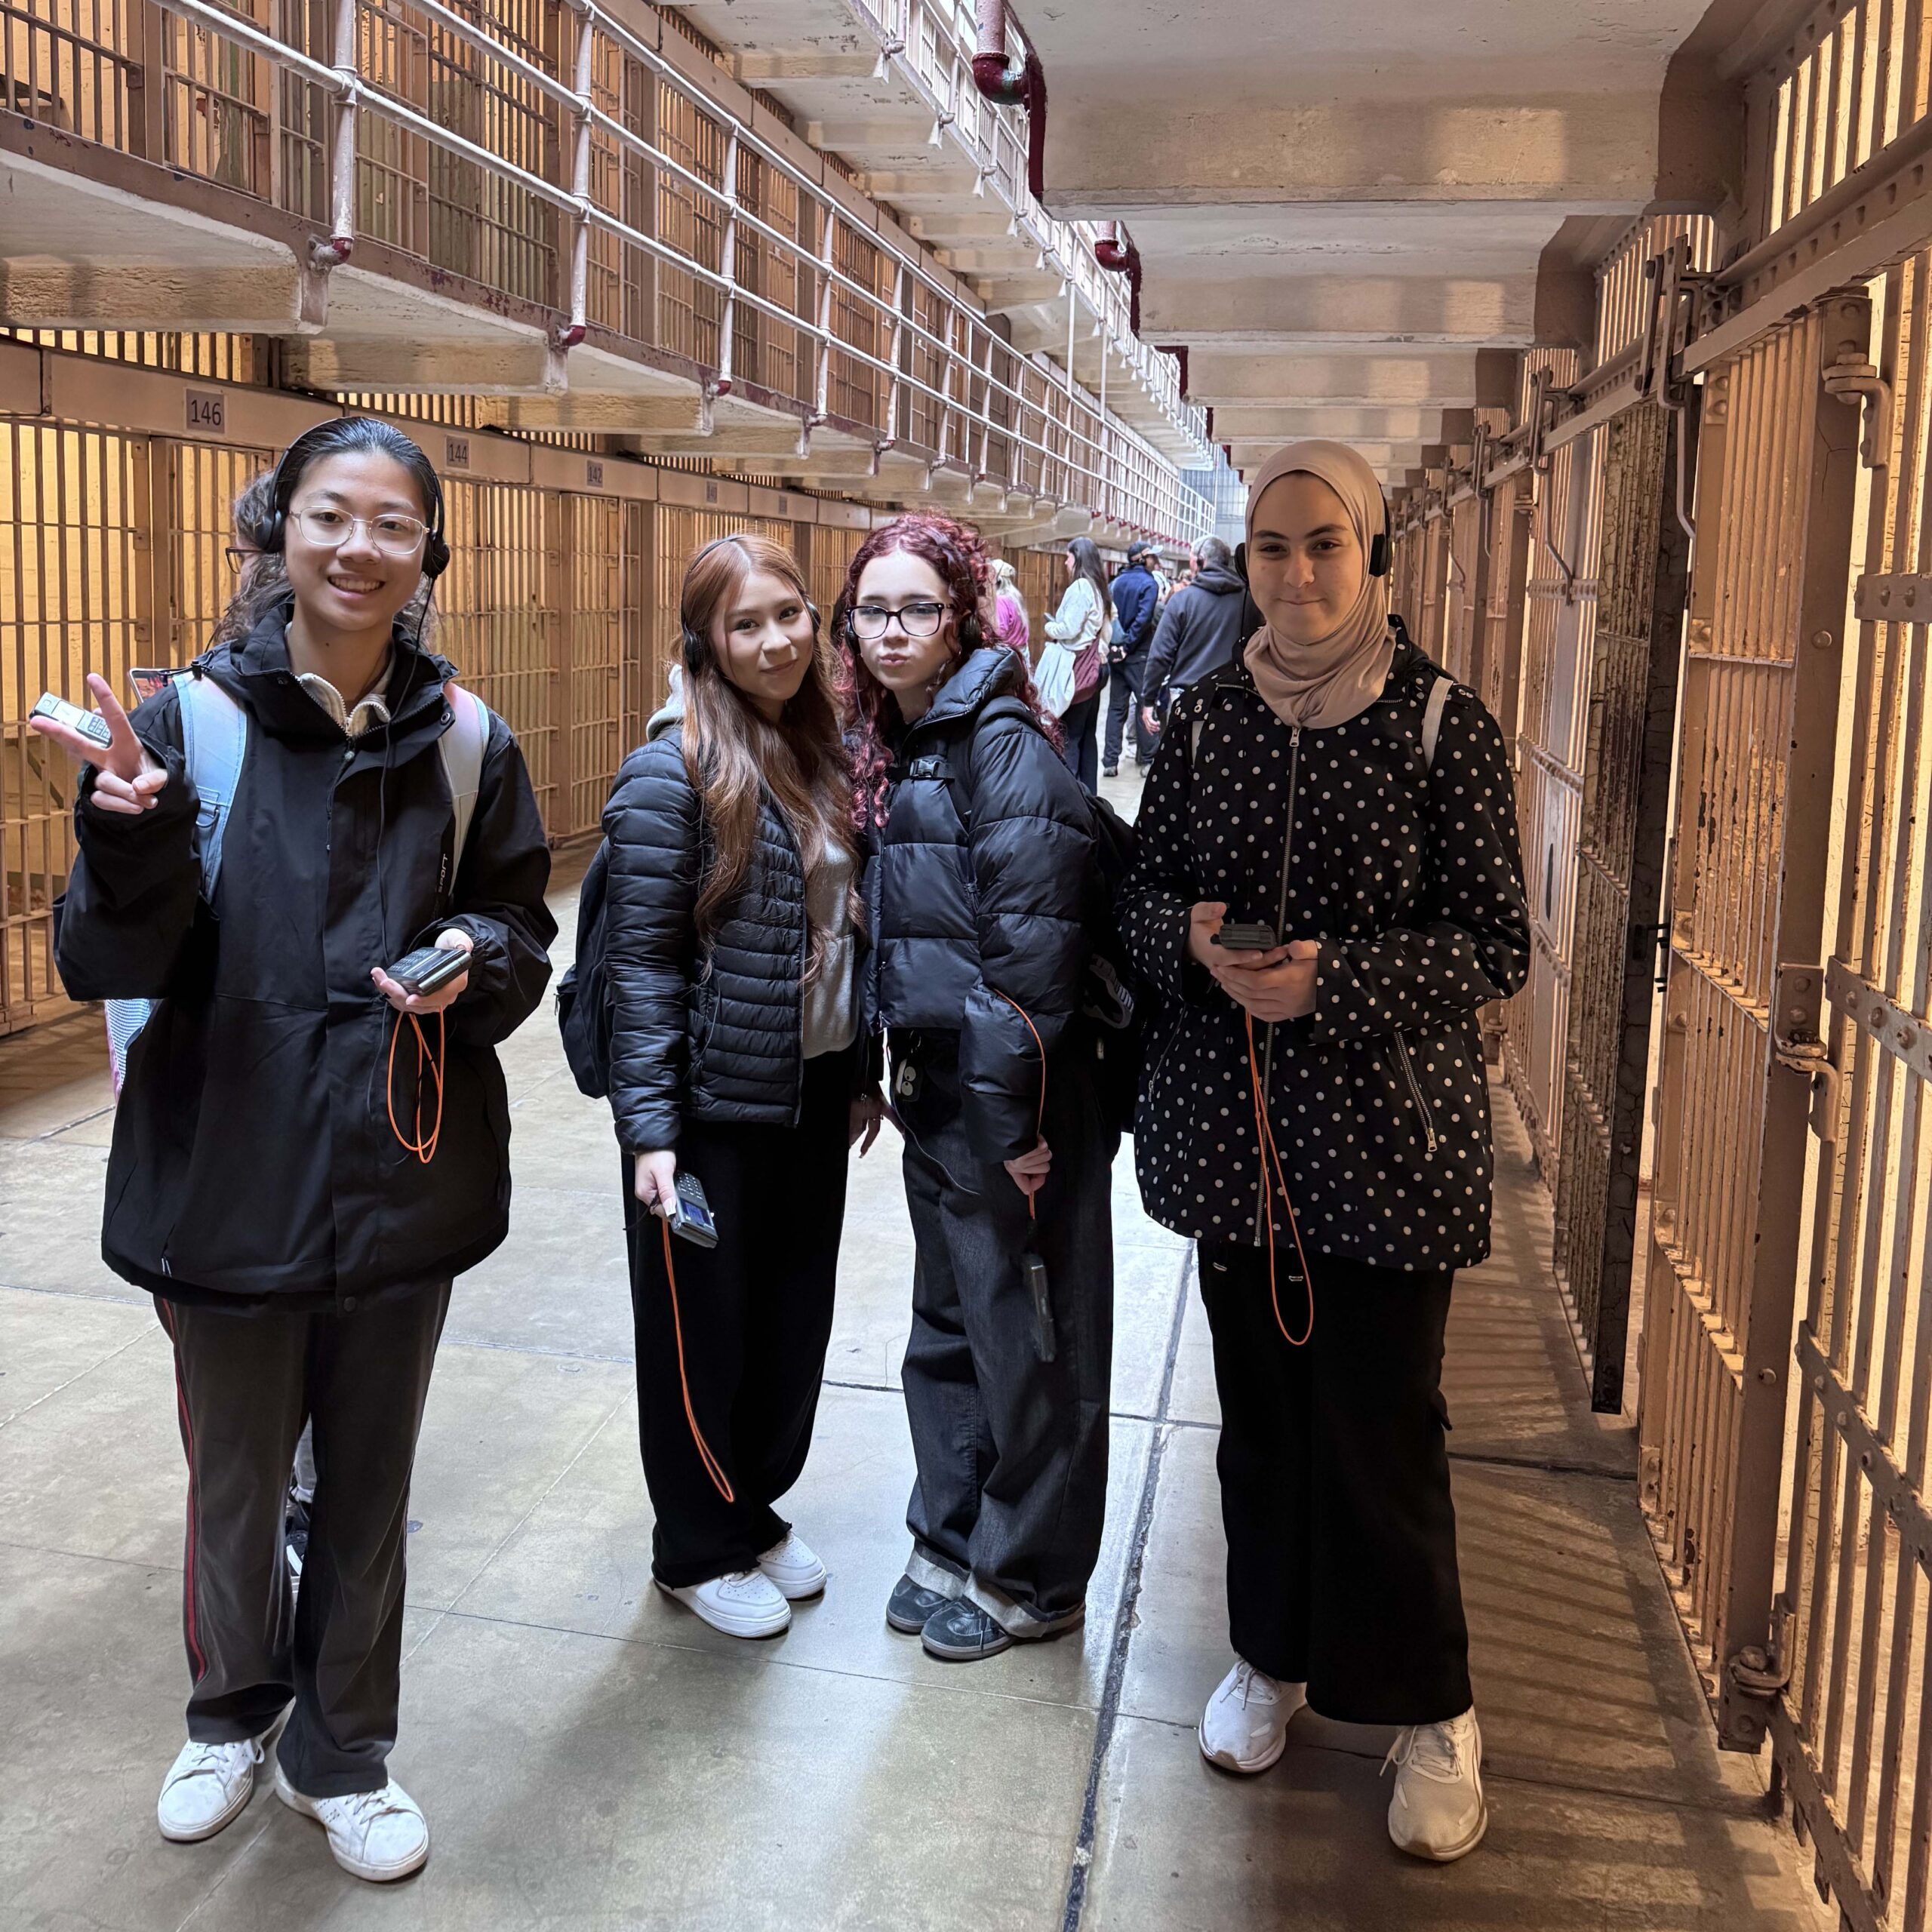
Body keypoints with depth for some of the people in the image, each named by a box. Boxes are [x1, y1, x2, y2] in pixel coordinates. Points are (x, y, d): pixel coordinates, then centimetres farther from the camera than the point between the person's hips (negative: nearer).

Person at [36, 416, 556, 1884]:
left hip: (403, 1181, 2)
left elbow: (523, 929, 7)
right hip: (229, 1174, -1)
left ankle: (342, 1753, 40)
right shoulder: (197, 717, -8)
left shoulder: (464, 736, -2)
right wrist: (130, 837, -29)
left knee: (368, 1482, 17)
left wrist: (472, 961, -15)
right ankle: (234, 1710, 47)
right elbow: (114, 963, -10)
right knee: (233, 1478, 17)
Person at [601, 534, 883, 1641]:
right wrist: (649, 1126, -18)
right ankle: (697, 1548, 28)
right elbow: (641, 959, -15)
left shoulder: (826, 756, 7)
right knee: (703, 1324, 9)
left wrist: (860, 1073, 14)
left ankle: (757, 1507, 38)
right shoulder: (674, 773, -14)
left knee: (797, 1310, 17)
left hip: (815, 1095, 7)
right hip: (716, 1103, -7)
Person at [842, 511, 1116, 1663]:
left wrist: (1013, 1120, -20)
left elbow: (1034, 949, -20)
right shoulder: (892, 743, 11)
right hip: (937, 1087, 9)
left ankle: (1034, 1579, 24)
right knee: (948, 1325, 20)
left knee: (1026, 1336, 6)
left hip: (1015, 1094, -8)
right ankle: (955, 1539, 37)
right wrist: (904, 1075, 13)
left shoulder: (1003, 743, -16)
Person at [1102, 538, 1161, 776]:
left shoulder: (1117, 582, 9)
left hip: (1116, 652, 6)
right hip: (1138, 654, -6)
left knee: (1117, 707, 7)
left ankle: (1110, 762, 2)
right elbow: (1143, 619, -18)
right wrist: (1127, 646, -13)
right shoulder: (1148, 584, -9)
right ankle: (1146, 755, 13)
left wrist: (1115, 646, 3)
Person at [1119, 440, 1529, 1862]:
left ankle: (1432, 1712, 22)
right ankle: (1274, 1655, 34)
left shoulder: (1444, 726, -6)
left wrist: (1331, 978, -21)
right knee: (1261, 1401, 14)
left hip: (1386, 1132, -3)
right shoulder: (1205, 719, 5)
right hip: (1231, 1122, 4)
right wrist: (1190, 936, -13)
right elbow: (1145, 893, 10)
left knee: (1382, 1423, 1)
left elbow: (1497, 945, -7)